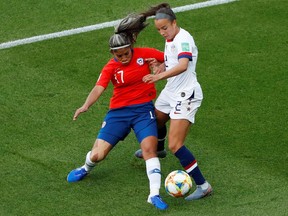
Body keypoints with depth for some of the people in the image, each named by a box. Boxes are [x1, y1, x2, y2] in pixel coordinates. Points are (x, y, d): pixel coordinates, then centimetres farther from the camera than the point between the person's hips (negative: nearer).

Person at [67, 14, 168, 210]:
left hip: (144, 108, -1)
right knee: (97, 155, -2)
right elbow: (99, 89, -21)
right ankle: (86, 168, 34)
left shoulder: (144, 54, -6)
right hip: (118, 111, 1)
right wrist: (86, 106, -38)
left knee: (149, 149, -23)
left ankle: (155, 194, -19)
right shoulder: (111, 67, -6)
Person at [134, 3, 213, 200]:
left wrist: (159, 76, -47)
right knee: (155, 120, 33)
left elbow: (182, 65, -39)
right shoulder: (170, 40, 8)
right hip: (171, 92, 10)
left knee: (175, 145, -17)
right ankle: (158, 149, 66)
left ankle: (203, 186, -12)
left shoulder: (183, 39, -21)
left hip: (185, 96, -10)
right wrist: (159, 66, -6)